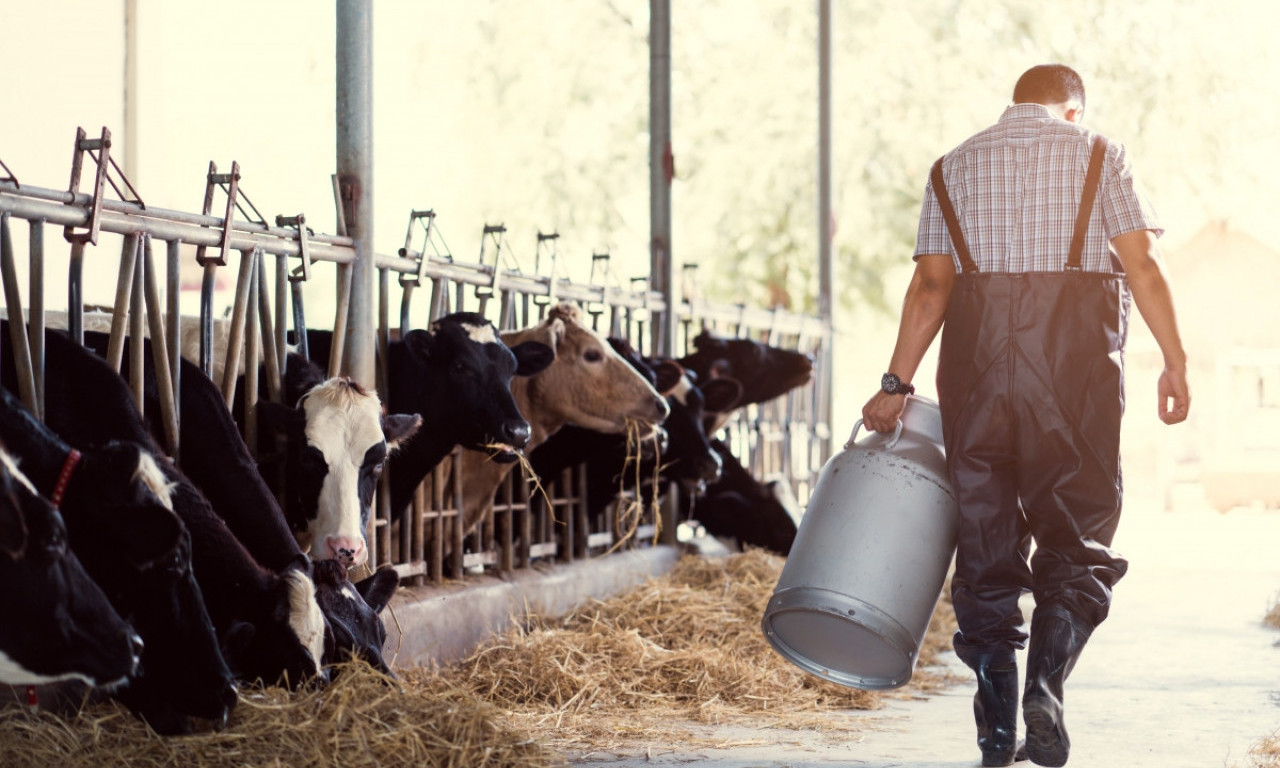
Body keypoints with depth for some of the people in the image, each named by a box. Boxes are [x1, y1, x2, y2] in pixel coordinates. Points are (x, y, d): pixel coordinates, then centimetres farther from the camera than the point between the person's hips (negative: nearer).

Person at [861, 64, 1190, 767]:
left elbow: (930, 284, 5)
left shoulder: (953, 167, 15)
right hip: (1076, 353, -2)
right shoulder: (1097, 155, 9)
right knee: (1077, 531, 5)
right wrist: (1174, 360, -1)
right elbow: (1142, 262, -2)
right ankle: (1045, 683, -17)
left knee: (985, 532, 6)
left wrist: (897, 382, 5)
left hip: (977, 352, 2)